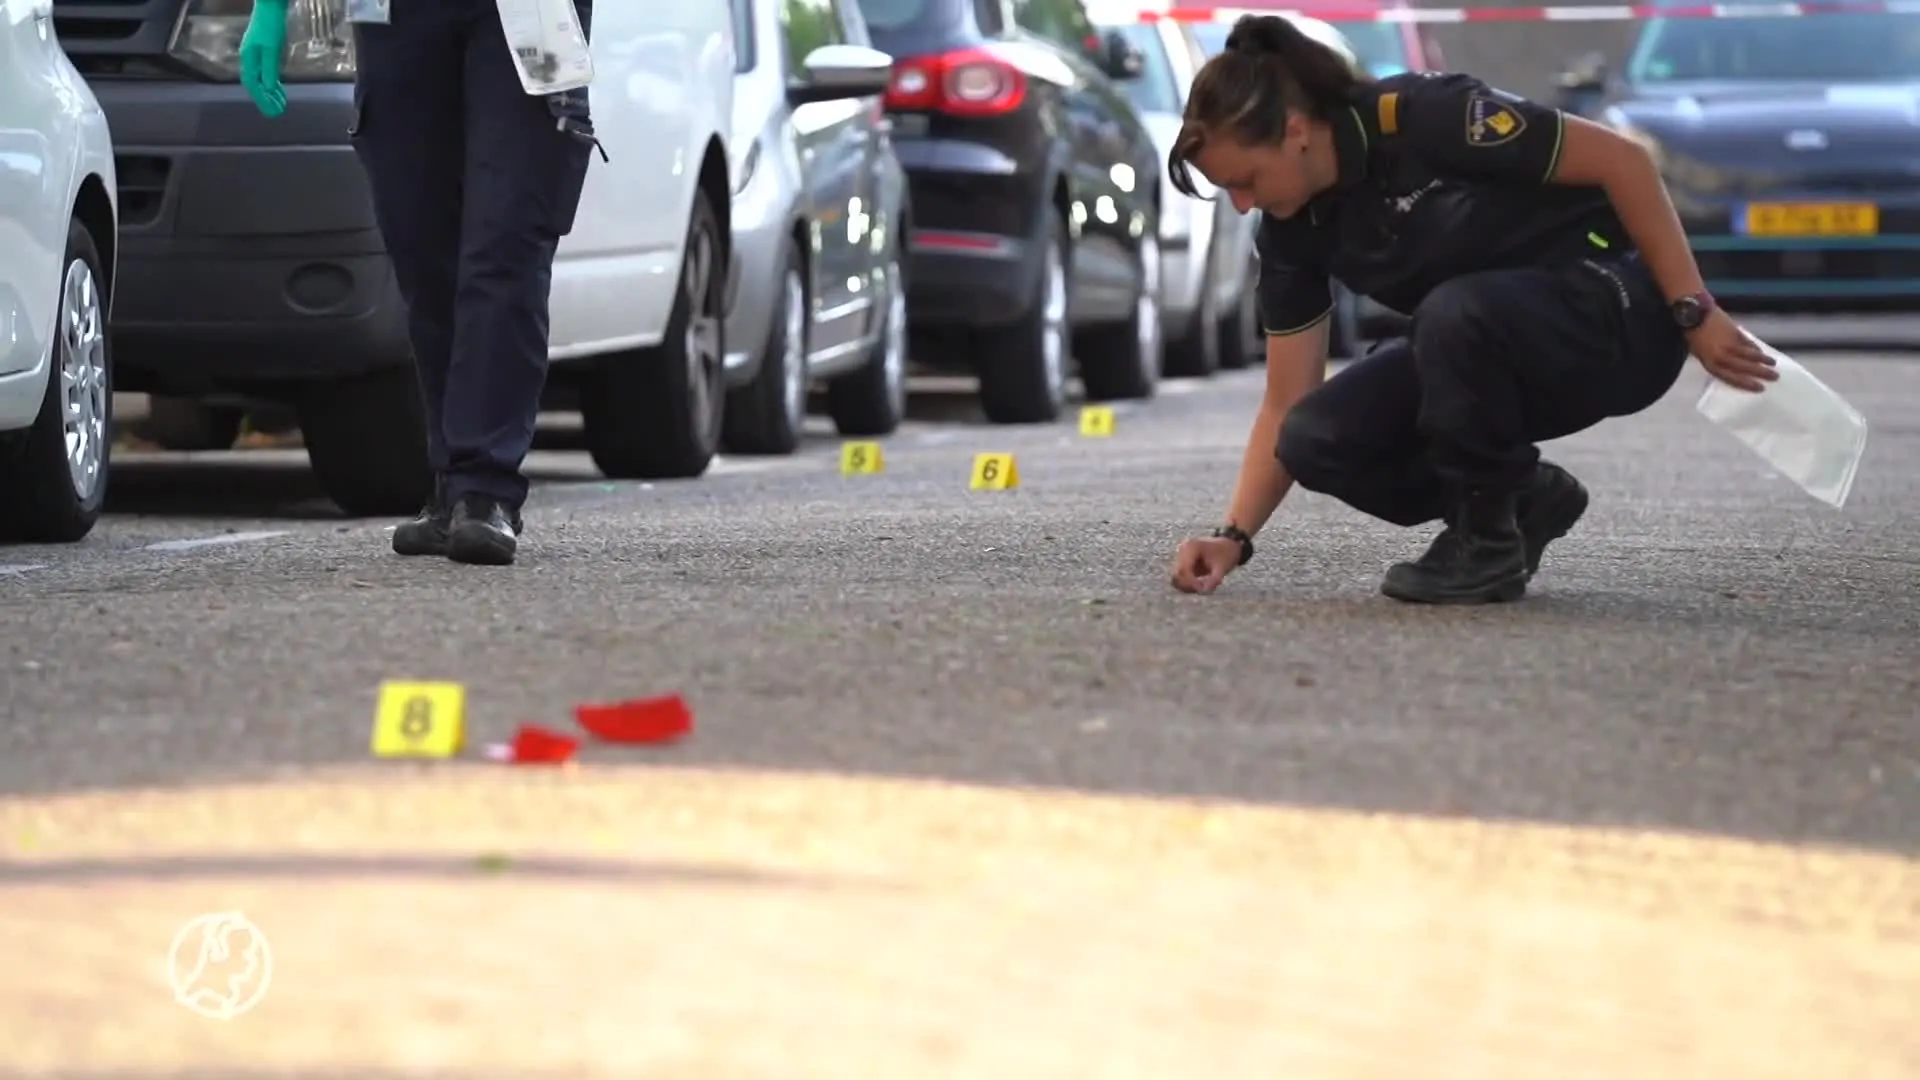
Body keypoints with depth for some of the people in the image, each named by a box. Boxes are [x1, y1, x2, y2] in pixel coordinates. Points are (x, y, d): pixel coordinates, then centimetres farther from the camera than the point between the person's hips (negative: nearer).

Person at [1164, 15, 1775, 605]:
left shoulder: (1423, 119, -25)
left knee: (1453, 313, -37)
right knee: (1317, 441, -15)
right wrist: (1234, 536, -12)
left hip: (1618, 313, -7)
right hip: (1481, 351, 7)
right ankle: (1522, 498, 6)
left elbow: (1623, 161, -21)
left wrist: (1694, 315, -21)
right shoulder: (1293, 228, -4)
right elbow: (1287, 406, 0)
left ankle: (1490, 537, -15)